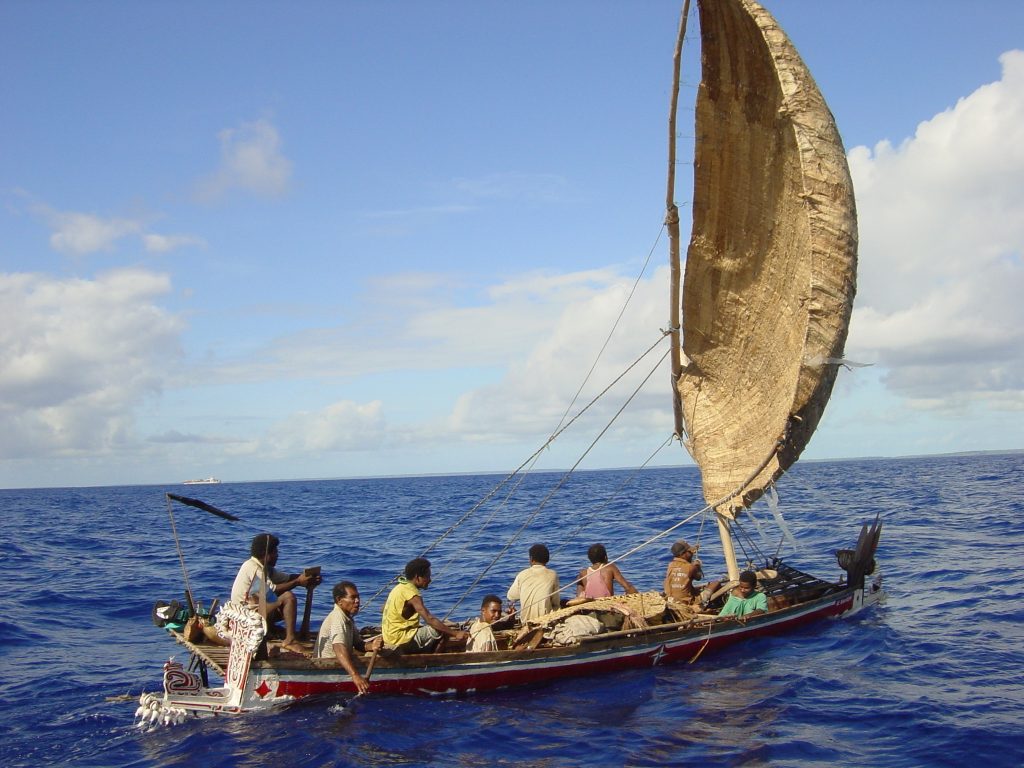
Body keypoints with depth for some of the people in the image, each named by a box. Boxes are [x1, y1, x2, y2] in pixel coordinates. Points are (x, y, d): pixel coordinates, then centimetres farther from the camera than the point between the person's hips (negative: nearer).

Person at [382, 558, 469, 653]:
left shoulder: (401, 587, 11)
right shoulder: (411, 593, -19)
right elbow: (430, 619, -26)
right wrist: (456, 633, -26)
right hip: (401, 642, -10)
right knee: (441, 631, -16)